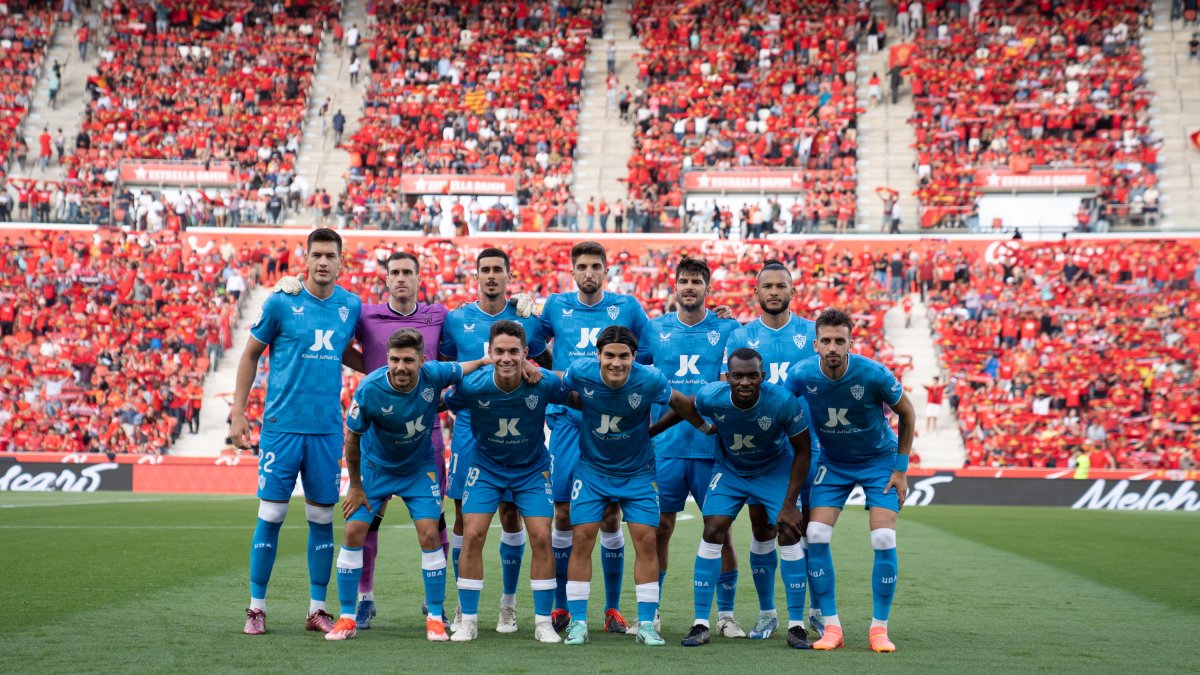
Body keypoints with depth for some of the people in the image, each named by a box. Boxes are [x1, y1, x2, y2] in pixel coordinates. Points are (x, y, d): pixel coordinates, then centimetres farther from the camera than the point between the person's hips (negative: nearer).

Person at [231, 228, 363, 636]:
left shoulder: (351, 305, 6)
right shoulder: (281, 302, -4)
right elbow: (250, 355, 4)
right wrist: (237, 413, 0)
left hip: (327, 430, 3)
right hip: (282, 425, -3)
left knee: (322, 518, 6)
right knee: (270, 516, -1)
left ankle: (317, 609, 15)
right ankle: (256, 608, 9)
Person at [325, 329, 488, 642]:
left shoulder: (435, 375, -24)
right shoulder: (369, 389, -29)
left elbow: (465, 368, 2)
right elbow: (352, 438, -13)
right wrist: (355, 486, -6)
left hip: (420, 468, 1)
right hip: (374, 467, -1)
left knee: (429, 534, -9)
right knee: (353, 532, -7)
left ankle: (435, 618, 4)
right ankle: (347, 618, 5)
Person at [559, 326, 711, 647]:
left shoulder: (650, 380, -22)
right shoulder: (581, 372, -21)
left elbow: (680, 404, -2)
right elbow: (558, 390, 5)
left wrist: (708, 428, 7)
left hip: (637, 472, 0)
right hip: (592, 467, 0)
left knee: (646, 539, -6)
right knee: (582, 539, -7)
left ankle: (646, 624, 5)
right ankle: (577, 622, 3)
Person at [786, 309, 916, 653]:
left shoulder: (873, 374, -27)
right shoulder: (801, 375, -21)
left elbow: (907, 414, -10)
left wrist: (901, 469, -8)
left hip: (879, 460, -2)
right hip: (832, 462, 2)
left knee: (884, 541, -13)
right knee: (816, 536, -12)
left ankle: (879, 628, 2)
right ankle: (831, 627, -1)